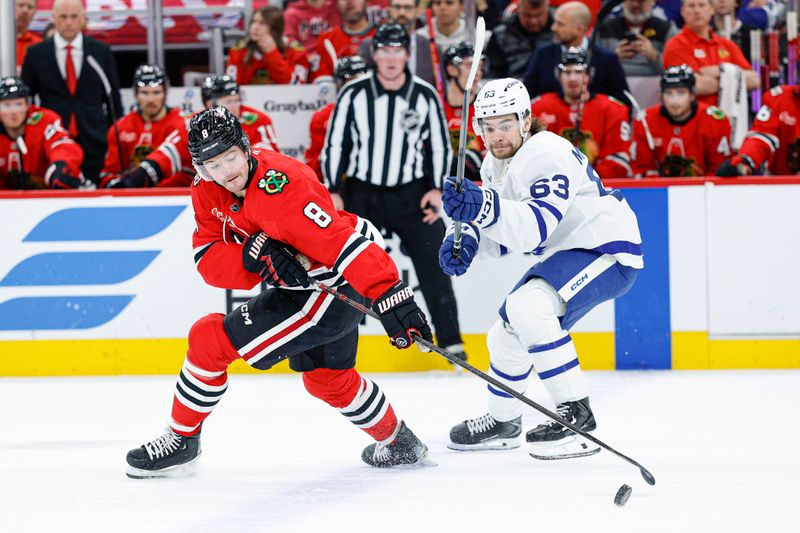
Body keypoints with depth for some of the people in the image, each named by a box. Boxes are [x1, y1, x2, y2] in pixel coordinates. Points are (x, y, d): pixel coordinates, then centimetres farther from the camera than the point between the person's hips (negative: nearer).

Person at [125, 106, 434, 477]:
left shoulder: (280, 186, -31)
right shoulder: (208, 191, -5)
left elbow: (344, 242, -36)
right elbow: (207, 259, -9)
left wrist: (391, 297, -42)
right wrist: (254, 254, -30)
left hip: (329, 289, -9)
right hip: (294, 284, 9)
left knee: (210, 339, -11)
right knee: (326, 378, 30)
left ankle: (182, 439, 6)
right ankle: (397, 443, 50)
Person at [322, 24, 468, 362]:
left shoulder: (425, 96, -2)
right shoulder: (354, 94, -5)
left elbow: (440, 146, 6)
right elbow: (334, 144, 1)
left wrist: (436, 189, -3)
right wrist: (333, 192, -4)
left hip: (411, 194, 0)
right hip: (361, 193, 0)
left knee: (434, 268, -4)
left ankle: (451, 342, 3)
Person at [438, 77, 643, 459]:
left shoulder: (548, 155, -25)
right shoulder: (495, 164, 4)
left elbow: (536, 228, -36)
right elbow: (500, 234, 9)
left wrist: (486, 208, -51)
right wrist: (466, 239, -12)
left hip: (607, 251, -10)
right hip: (563, 255, 10)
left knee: (526, 306, -31)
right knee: (508, 334, 16)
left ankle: (576, 414, -26)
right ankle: (503, 422, 42)